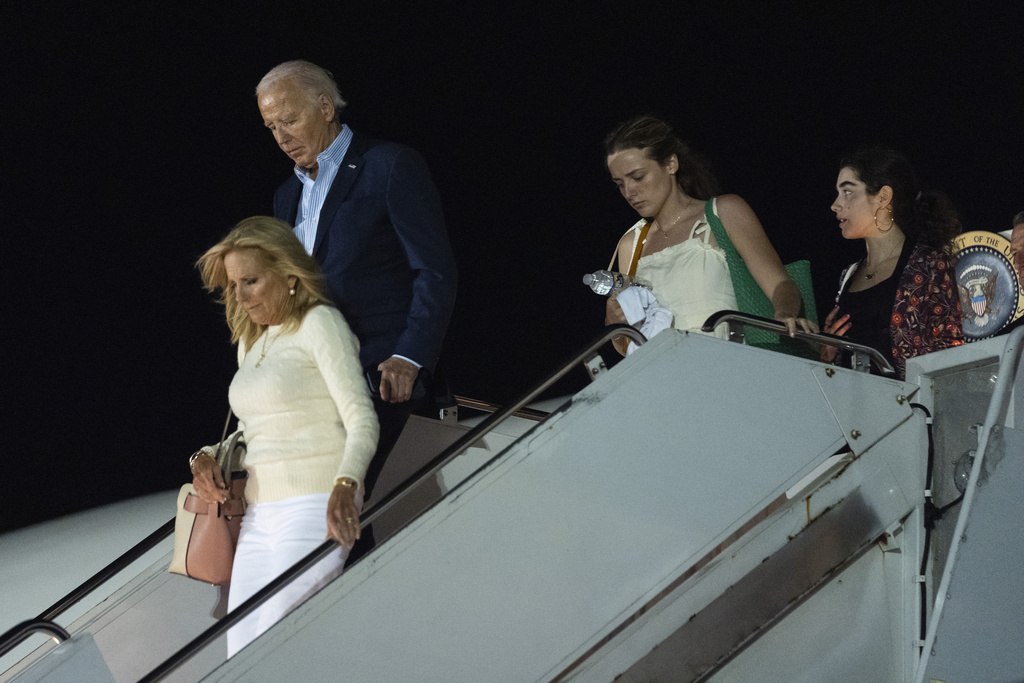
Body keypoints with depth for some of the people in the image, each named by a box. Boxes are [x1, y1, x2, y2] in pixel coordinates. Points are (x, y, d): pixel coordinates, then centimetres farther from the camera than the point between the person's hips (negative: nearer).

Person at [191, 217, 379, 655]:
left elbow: (361, 419, -13)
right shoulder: (250, 343, 20)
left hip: (313, 509, -8)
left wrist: (344, 486, -30)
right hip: (257, 519, 8)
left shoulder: (320, 324, -4)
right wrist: (207, 457, 8)